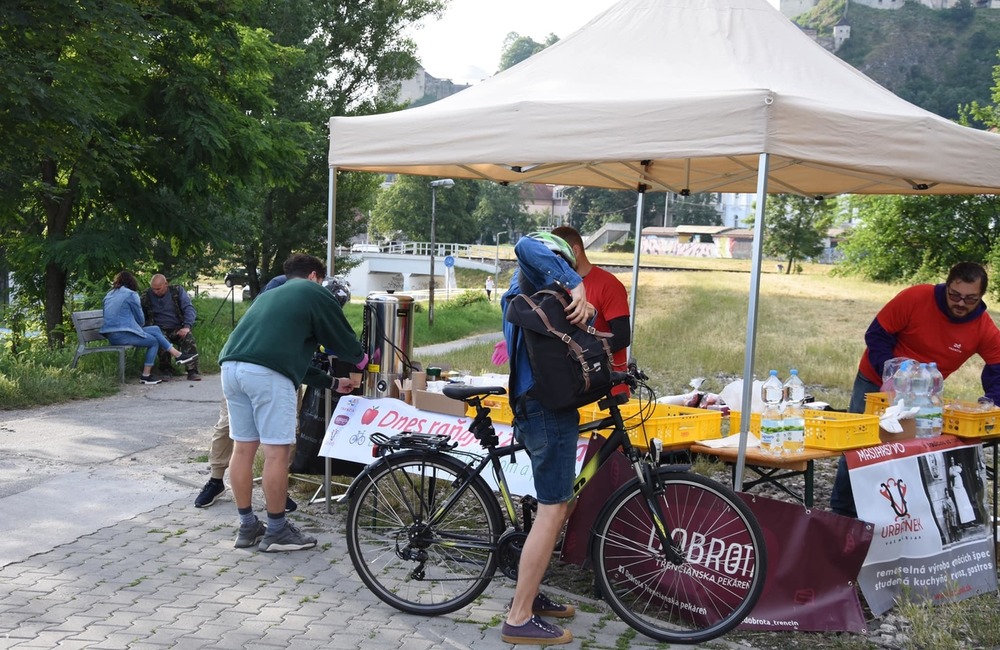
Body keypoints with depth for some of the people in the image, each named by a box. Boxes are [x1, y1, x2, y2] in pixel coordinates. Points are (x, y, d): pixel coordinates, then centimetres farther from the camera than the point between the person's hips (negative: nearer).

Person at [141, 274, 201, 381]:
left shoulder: (177, 291, 1)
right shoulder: (147, 295, 4)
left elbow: (189, 309, -6)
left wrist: (186, 327, -21)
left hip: (178, 328, 0)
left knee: (188, 338, -31)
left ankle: (192, 371, -30)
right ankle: (165, 369, -11)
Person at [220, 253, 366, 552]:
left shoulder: (270, 294, 35)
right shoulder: (314, 293, 14)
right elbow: (341, 338, 15)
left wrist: (331, 383, 43)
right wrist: (360, 359, 37)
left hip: (231, 366, 8)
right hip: (267, 373, -8)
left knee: (243, 448, 14)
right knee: (277, 452, 1)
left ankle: (247, 527, 23)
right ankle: (276, 531, 9)